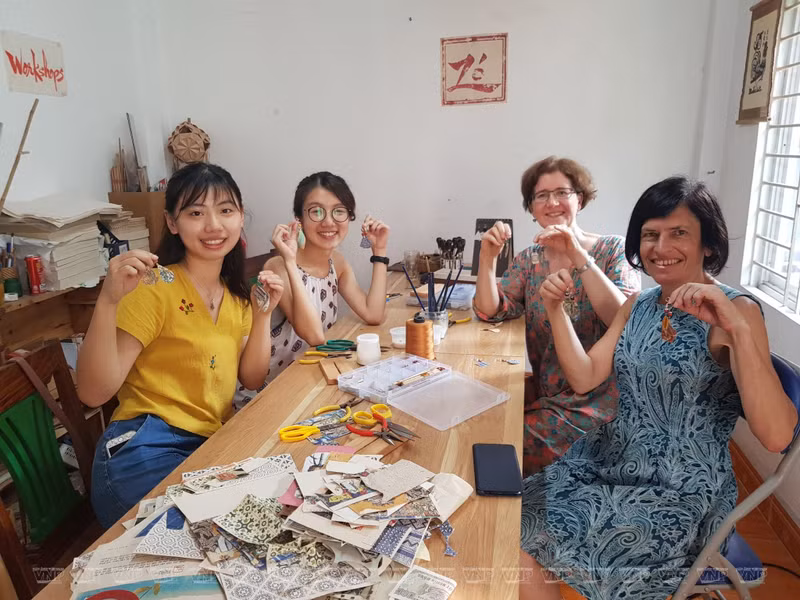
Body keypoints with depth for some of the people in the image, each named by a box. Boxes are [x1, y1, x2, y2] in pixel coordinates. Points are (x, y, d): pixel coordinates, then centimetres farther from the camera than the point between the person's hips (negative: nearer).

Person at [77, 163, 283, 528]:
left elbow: (252, 378, 9)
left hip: (213, 444, 6)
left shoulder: (235, 294, 10)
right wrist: (108, 300, -30)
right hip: (147, 451, -6)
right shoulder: (155, 289, -10)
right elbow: (93, 393, -18)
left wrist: (262, 315, -3)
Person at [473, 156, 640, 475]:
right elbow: (490, 311, -4)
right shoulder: (530, 259, 6)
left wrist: (578, 256, -29)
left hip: (597, 397, -4)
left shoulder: (613, 249, -6)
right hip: (545, 389, 5)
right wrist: (488, 256, -17)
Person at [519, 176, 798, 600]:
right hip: (612, 461, 6)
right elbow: (584, 377, -1)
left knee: (518, 543, -7)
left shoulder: (734, 311, -16)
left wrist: (739, 329, -36)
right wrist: (555, 310, -13)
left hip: (680, 494, -6)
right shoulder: (638, 305, 4)